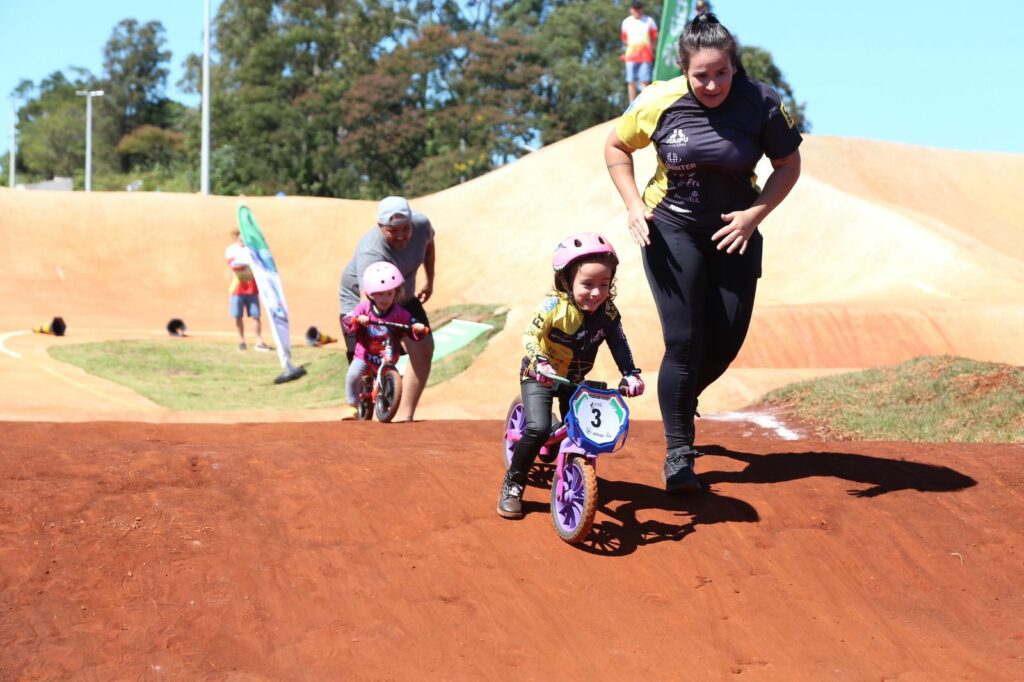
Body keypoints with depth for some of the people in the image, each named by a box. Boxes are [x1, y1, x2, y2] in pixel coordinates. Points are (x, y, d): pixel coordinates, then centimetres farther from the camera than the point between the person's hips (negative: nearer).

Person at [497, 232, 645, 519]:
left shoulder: (607, 313, -13)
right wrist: (540, 364, -44)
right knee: (538, 429, -23)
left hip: (574, 381, 5)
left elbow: (619, 345, -11)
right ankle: (512, 486, -6)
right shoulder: (555, 306, -26)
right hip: (539, 376, -5)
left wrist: (631, 374, -25)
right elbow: (531, 335, -29)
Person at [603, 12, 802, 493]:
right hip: (672, 231, -2)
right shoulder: (659, 102, -16)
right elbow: (616, 147, 2)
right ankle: (678, 454, 0)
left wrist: (756, 213, -16)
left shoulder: (760, 103, -15)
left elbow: (788, 165, -2)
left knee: (727, 340, 5)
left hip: (733, 232, 2)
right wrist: (633, 205, -10)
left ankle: (680, 402, 36)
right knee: (684, 342, -10)